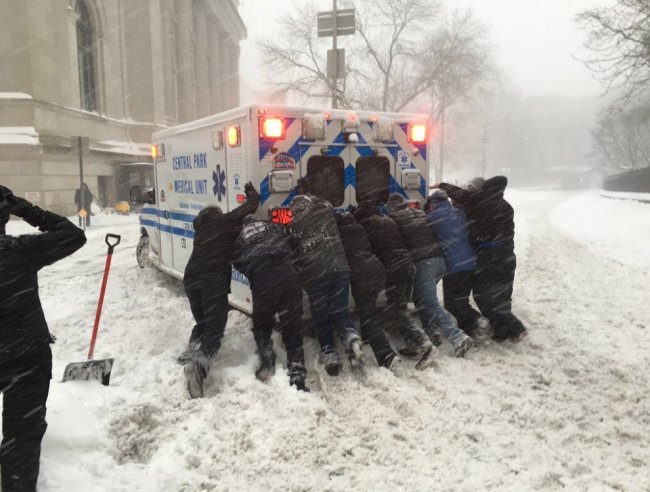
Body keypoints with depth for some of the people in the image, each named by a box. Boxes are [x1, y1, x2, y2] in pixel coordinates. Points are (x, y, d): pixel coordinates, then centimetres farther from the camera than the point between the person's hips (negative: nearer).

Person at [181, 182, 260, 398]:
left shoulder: (201, 227, 29)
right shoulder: (226, 220, 14)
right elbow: (252, 205, 16)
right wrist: (252, 193, 36)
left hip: (191, 277, 6)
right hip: (214, 277, -6)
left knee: (202, 322, 21)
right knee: (215, 325, -10)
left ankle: (192, 352, -1)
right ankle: (200, 364, -31)